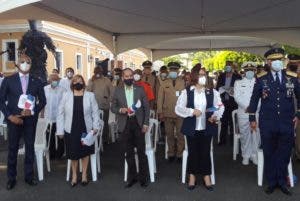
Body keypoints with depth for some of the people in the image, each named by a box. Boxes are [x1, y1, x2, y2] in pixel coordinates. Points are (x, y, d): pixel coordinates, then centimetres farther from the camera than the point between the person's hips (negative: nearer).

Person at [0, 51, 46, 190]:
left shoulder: (36, 82, 5)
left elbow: (42, 101, 6)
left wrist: (33, 111, -11)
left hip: (30, 119, 1)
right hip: (13, 119, -1)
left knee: (30, 148, 8)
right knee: (13, 149, 6)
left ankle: (29, 176, 21)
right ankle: (11, 178, 18)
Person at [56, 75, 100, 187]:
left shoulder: (90, 96, -1)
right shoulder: (66, 96, -1)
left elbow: (95, 112, 0)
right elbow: (61, 114, 0)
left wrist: (96, 127, -8)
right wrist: (60, 130, -3)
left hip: (86, 129, 0)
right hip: (71, 130, 0)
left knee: (85, 152, 11)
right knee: (73, 154, 8)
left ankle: (84, 174, 28)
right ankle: (74, 175, 27)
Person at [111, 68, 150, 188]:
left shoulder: (140, 89, 4)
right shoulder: (117, 91, 6)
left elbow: (146, 107, 3)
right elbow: (113, 107, 8)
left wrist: (146, 123, -4)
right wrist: (120, 110, -14)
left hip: (138, 123, -1)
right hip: (125, 124, 1)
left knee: (141, 151, 3)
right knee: (129, 153, 8)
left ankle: (143, 177, 15)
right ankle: (132, 177, 21)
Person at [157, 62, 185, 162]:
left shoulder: (183, 83, 2)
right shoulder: (164, 84, 7)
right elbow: (160, 99, 5)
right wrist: (160, 112, -1)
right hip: (168, 114, 2)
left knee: (180, 135, 3)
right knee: (169, 135, 11)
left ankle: (180, 154, 16)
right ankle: (171, 153, 24)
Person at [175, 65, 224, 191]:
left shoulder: (212, 92, 1)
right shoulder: (186, 92, -3)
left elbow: (220, 106, 2)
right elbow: (178, 108, -5)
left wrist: (216, 116, -17)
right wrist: (191, 111, -19)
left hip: (207, 127, 1)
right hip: (192, 128, -1)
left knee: (205, 152, 8)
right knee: (192, 152, 9)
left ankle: (206, 176, 24)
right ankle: (192, 176, 25)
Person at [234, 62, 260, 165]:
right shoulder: (238, 83, 11)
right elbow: (237, 97, 0)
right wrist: (247, 106, -12)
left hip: (257, 113, 0)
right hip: (243, 113, 0)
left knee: (256, 135, 0)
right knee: (245, 135, 3)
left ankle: (255, 156, 13)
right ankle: (246, 156, 13)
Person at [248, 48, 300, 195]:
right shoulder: (261, 79, 0)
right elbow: (254, 99, 6)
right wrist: (252, 118, 4)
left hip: (287, 123, 1)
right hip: (267, 124, -1)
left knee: (284, 154, 9)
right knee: (269, 153, 8)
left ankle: (282, 182, 27)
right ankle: (272, 182, 25)